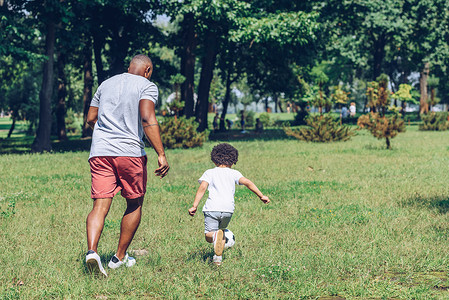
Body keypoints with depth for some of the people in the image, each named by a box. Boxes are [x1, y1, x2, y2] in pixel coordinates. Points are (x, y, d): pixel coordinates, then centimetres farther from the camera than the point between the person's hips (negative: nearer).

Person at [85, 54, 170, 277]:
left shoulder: (106, 84, 20)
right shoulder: (146, 86, 2)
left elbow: (91, 119, 21)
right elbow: (148, 120, -13)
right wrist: (161, 154, -16)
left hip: (99, 152, 4)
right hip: (130, 152, -4)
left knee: (100, 205, -3)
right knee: (135, 204, 15)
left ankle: (91, 251, -26)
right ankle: (120, 257, 19)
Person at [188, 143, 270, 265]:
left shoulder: (209, 173, 12)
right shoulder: (234, 173, 15)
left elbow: (202, 188, -2)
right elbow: (247, 182, 2)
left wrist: (195, 205, -8)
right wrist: (261, 196, 3)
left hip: (212, 208, -2)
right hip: (228, 209, 2)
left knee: (209, 235, 0)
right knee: (221, 230, 27)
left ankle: (215, 236, -36)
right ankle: (218, 257, 16)